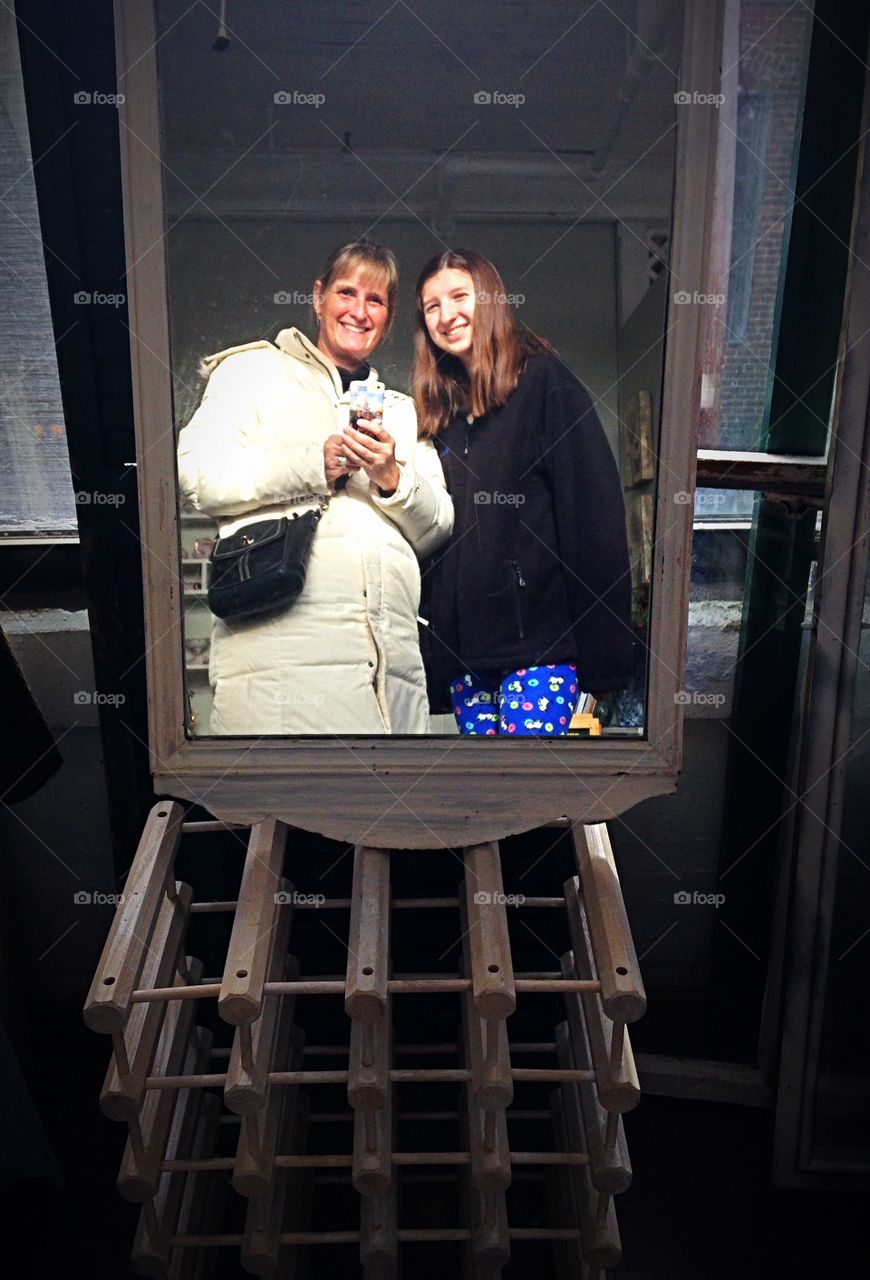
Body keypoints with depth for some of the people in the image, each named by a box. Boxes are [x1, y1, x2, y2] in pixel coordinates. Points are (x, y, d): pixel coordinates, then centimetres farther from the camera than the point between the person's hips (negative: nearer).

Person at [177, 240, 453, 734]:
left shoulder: (401, 410, 29)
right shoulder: (255, 369, 17)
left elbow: (436, 530, 20)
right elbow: (199, 475, 1)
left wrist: (394, 479, 1)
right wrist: (313, 465, -8)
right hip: (281, 635, -4)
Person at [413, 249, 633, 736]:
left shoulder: (545, 381, -1)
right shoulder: (443, 406, 17)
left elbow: (596, 513, -9)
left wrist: (600, 653, -14)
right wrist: (438, 660, 12)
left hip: (539, 640, -6)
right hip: (465, 642, 6)